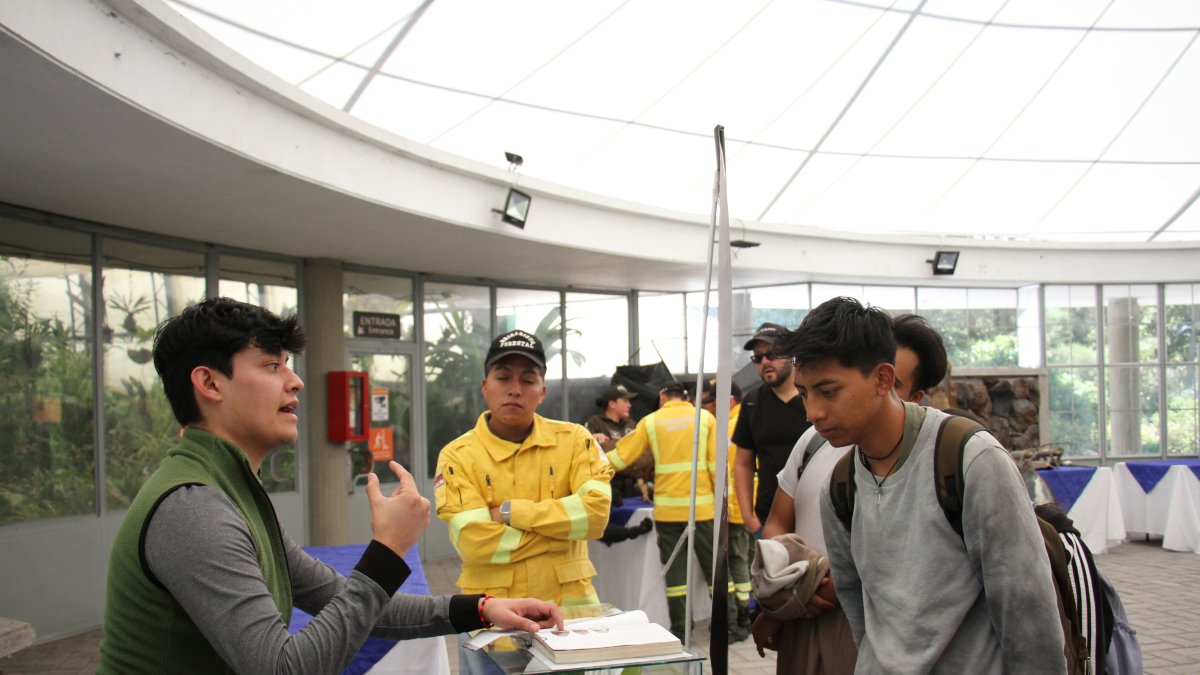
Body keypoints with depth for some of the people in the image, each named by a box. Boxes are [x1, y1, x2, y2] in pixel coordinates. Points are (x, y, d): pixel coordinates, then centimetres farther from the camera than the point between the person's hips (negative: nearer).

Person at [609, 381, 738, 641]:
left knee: (675, 569, 8)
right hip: (702, 505, 0)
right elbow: (717, 463, -2)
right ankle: (728, 625, 11)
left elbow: (621, 456, 4)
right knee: (715, 566, 9)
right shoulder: (705, 418, 3)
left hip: (667, 508, 0)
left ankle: (680, 630, 11)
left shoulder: (650, 422, 3)